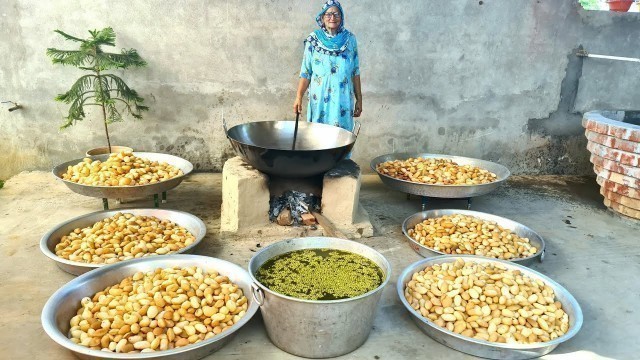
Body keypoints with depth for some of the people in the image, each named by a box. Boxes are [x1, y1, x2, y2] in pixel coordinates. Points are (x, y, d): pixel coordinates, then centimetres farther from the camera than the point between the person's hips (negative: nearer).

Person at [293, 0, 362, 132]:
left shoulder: (350, 39, 5)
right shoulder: (313, 40, 0)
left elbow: (355, 72, 7)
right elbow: (305, 72, 0)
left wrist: (359, 99, 6)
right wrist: (299, 97, -9)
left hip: (343, 100, 1)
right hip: (320, 99, -1)